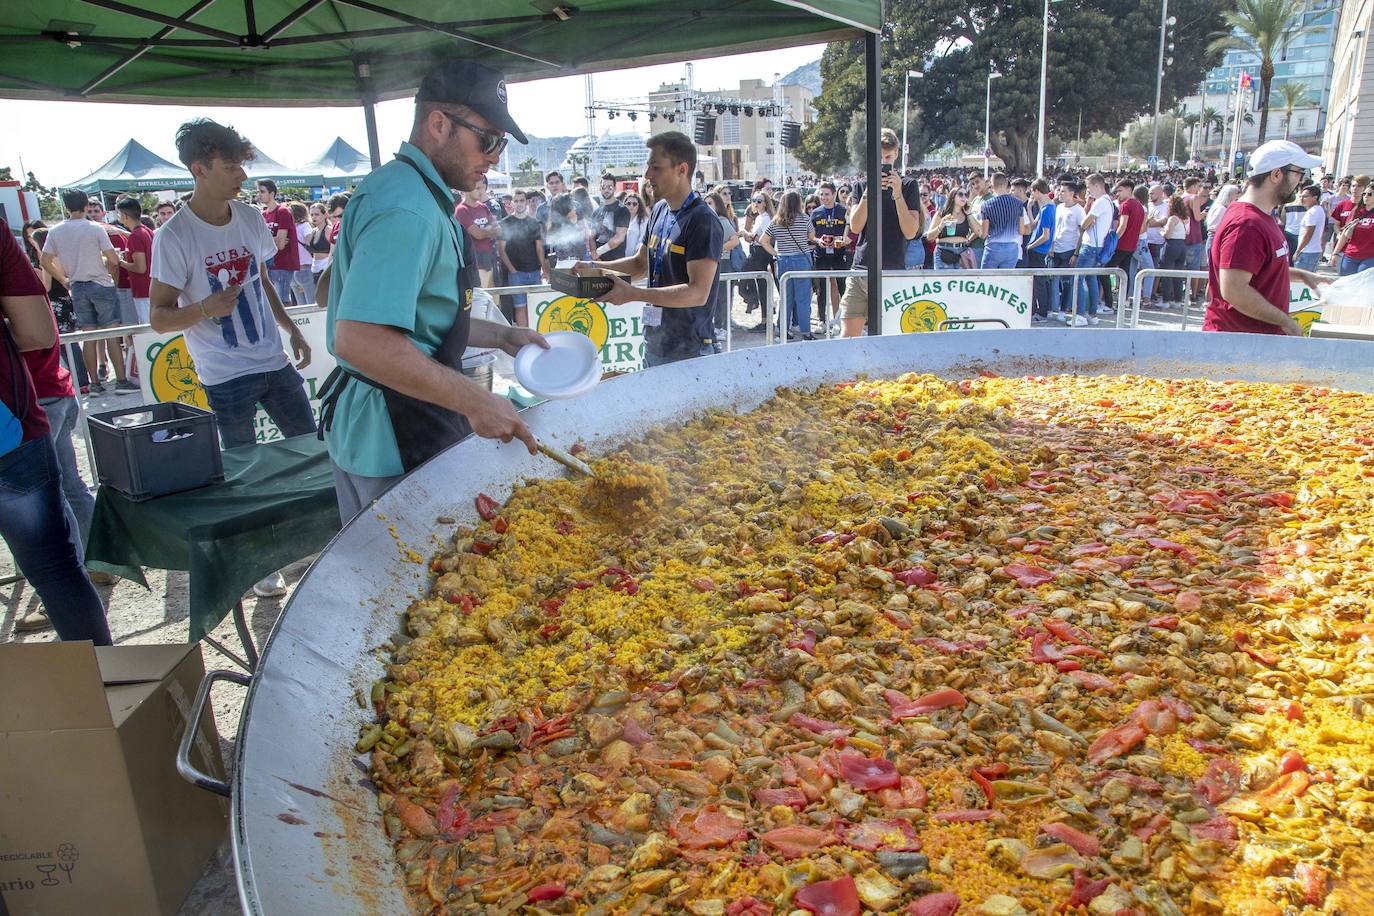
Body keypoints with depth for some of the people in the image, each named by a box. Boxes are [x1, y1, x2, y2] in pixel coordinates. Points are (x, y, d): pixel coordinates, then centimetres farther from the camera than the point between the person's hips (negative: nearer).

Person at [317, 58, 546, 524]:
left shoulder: (395, 187, 13)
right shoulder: (407, 210, -22)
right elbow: (360, 339, -32)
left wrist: (501, 336, 16)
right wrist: (475, 401, -28)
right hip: (398, 440, -11)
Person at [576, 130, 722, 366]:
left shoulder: (703, 221, -17)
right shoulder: (659, 210, 10)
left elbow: (698, 293, -25)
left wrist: (632, 294, -30)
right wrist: (594, 267, 7)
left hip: (687, 353, -8)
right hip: (652, 344, 8)